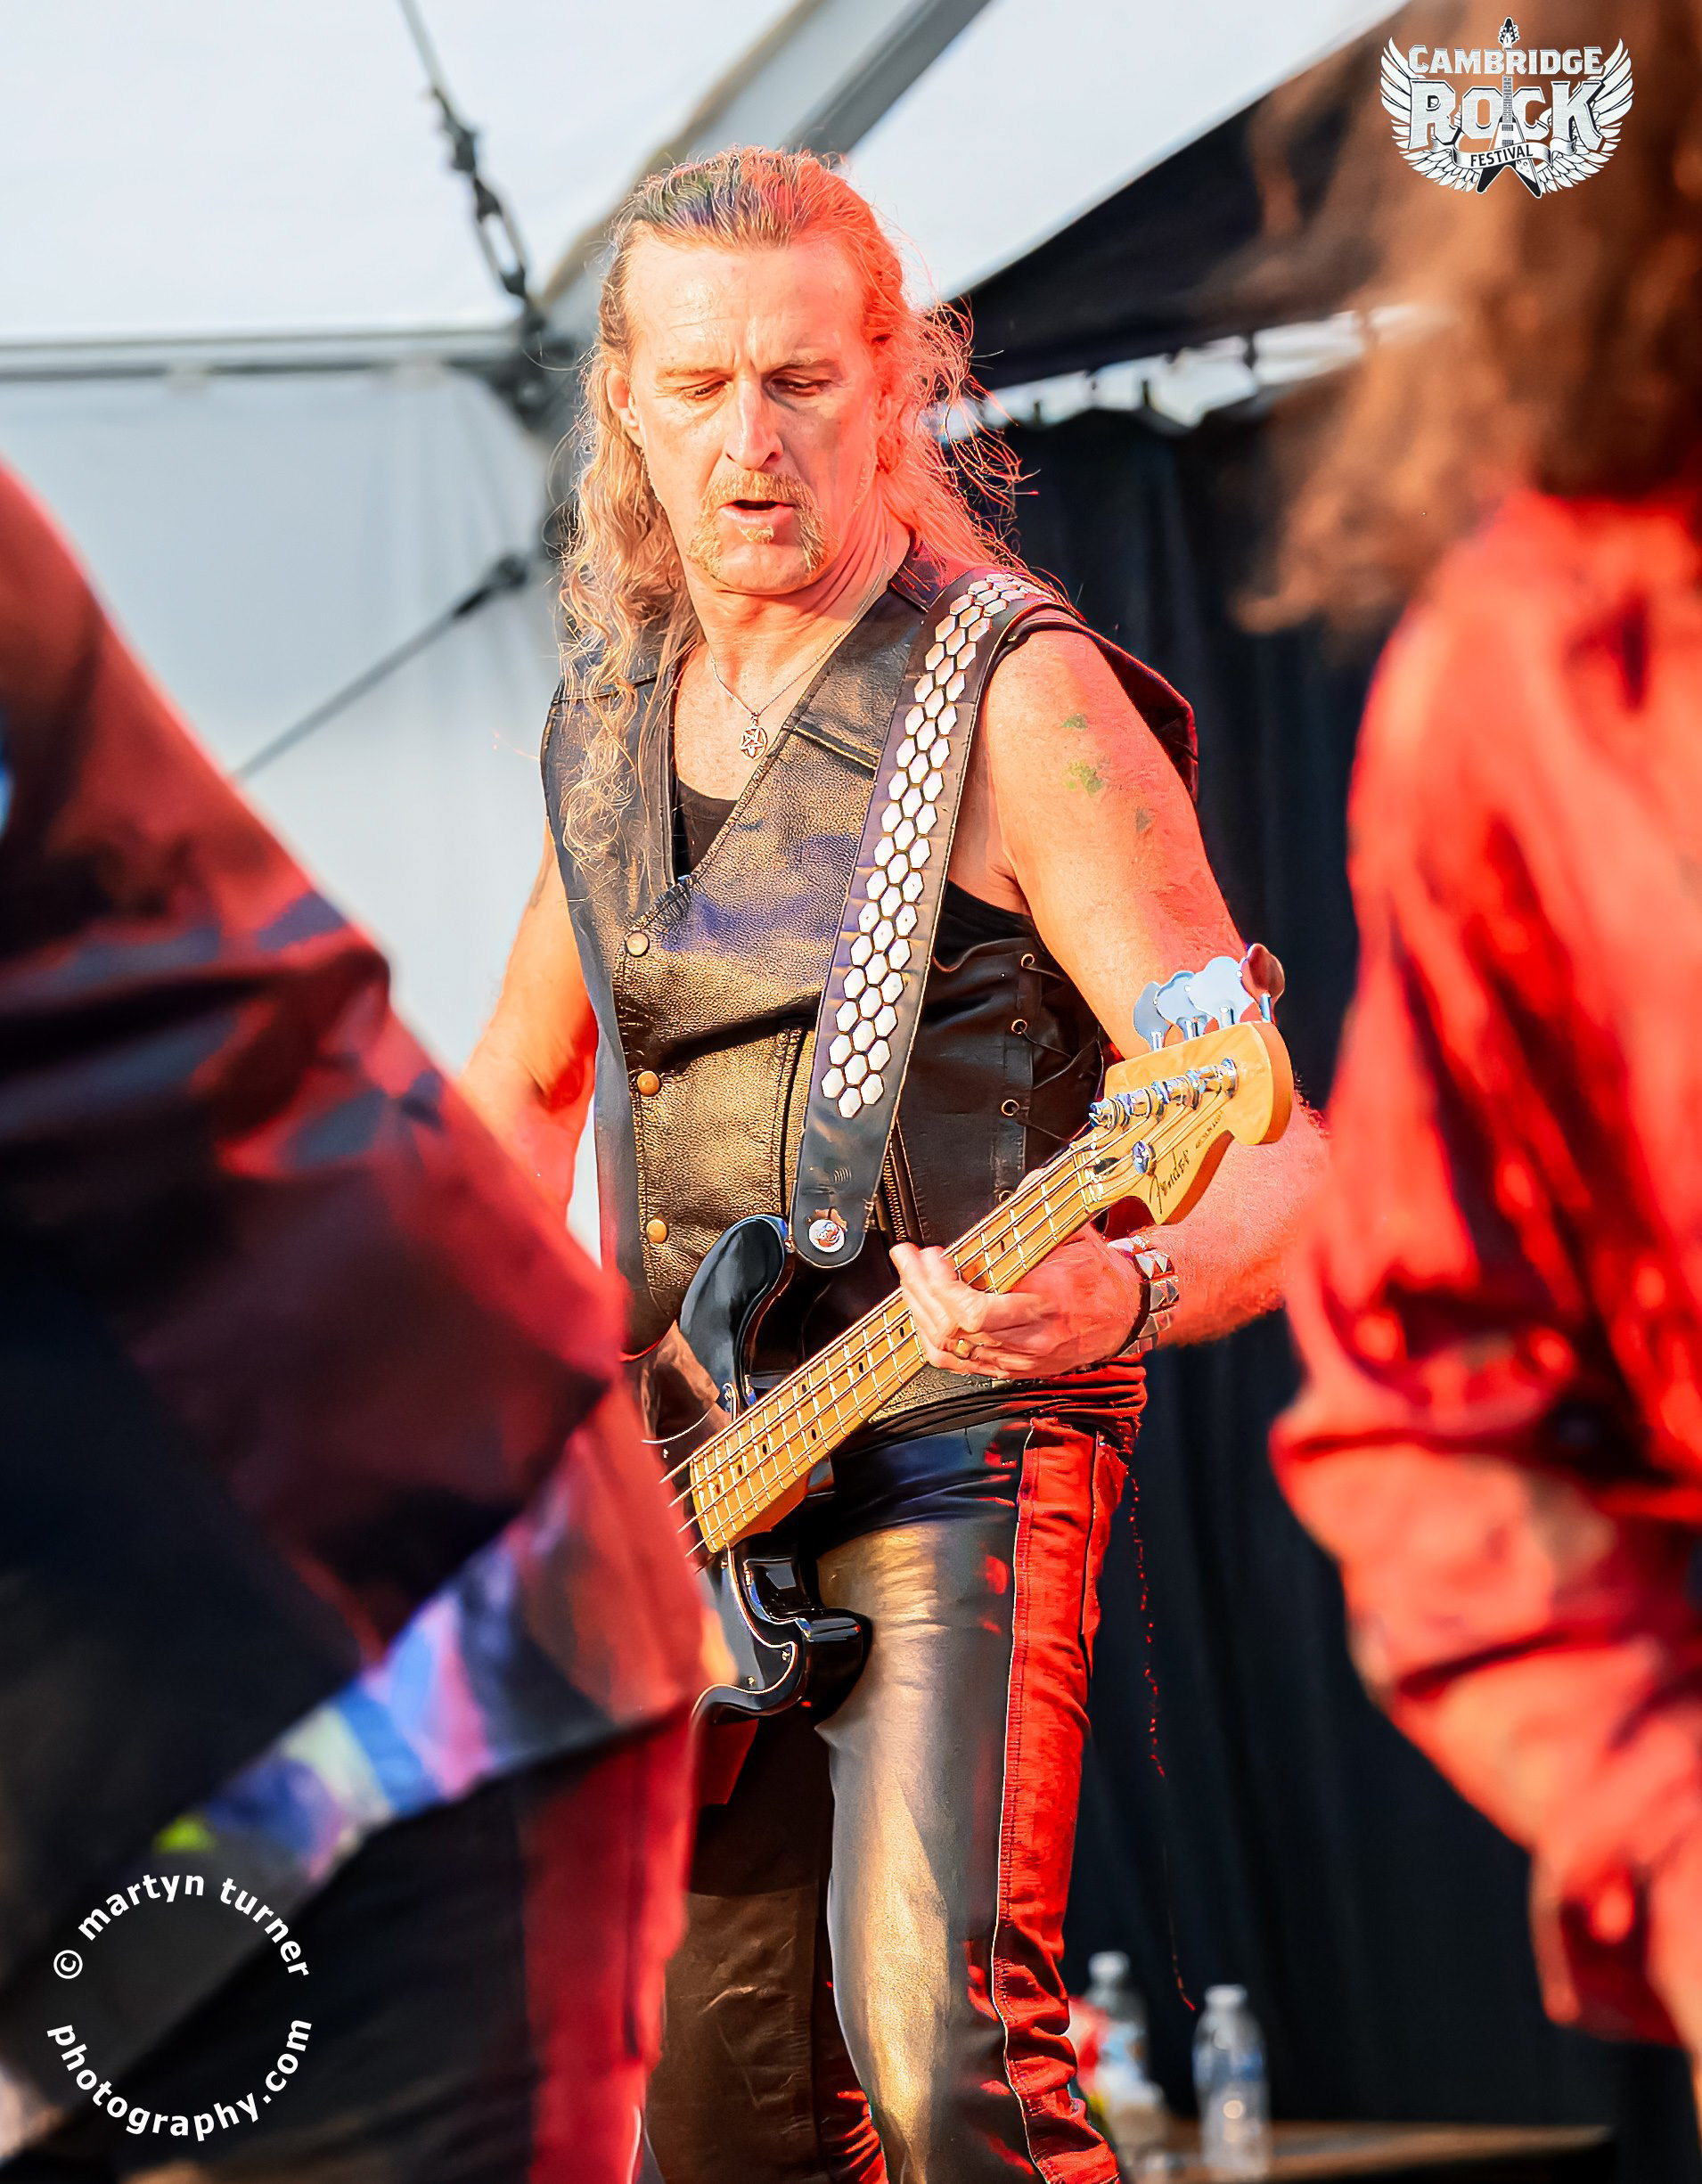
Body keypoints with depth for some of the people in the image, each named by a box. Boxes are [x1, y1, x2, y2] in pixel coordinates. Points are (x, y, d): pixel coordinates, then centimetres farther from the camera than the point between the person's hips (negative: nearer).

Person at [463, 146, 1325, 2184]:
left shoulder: (1016, 696, -11)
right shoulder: (604, 712, 10)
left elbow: (1265, 1150, -14)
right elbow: (521, 1084, 26)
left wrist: (1127, 1292, -35)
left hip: (960, 1453, -7)